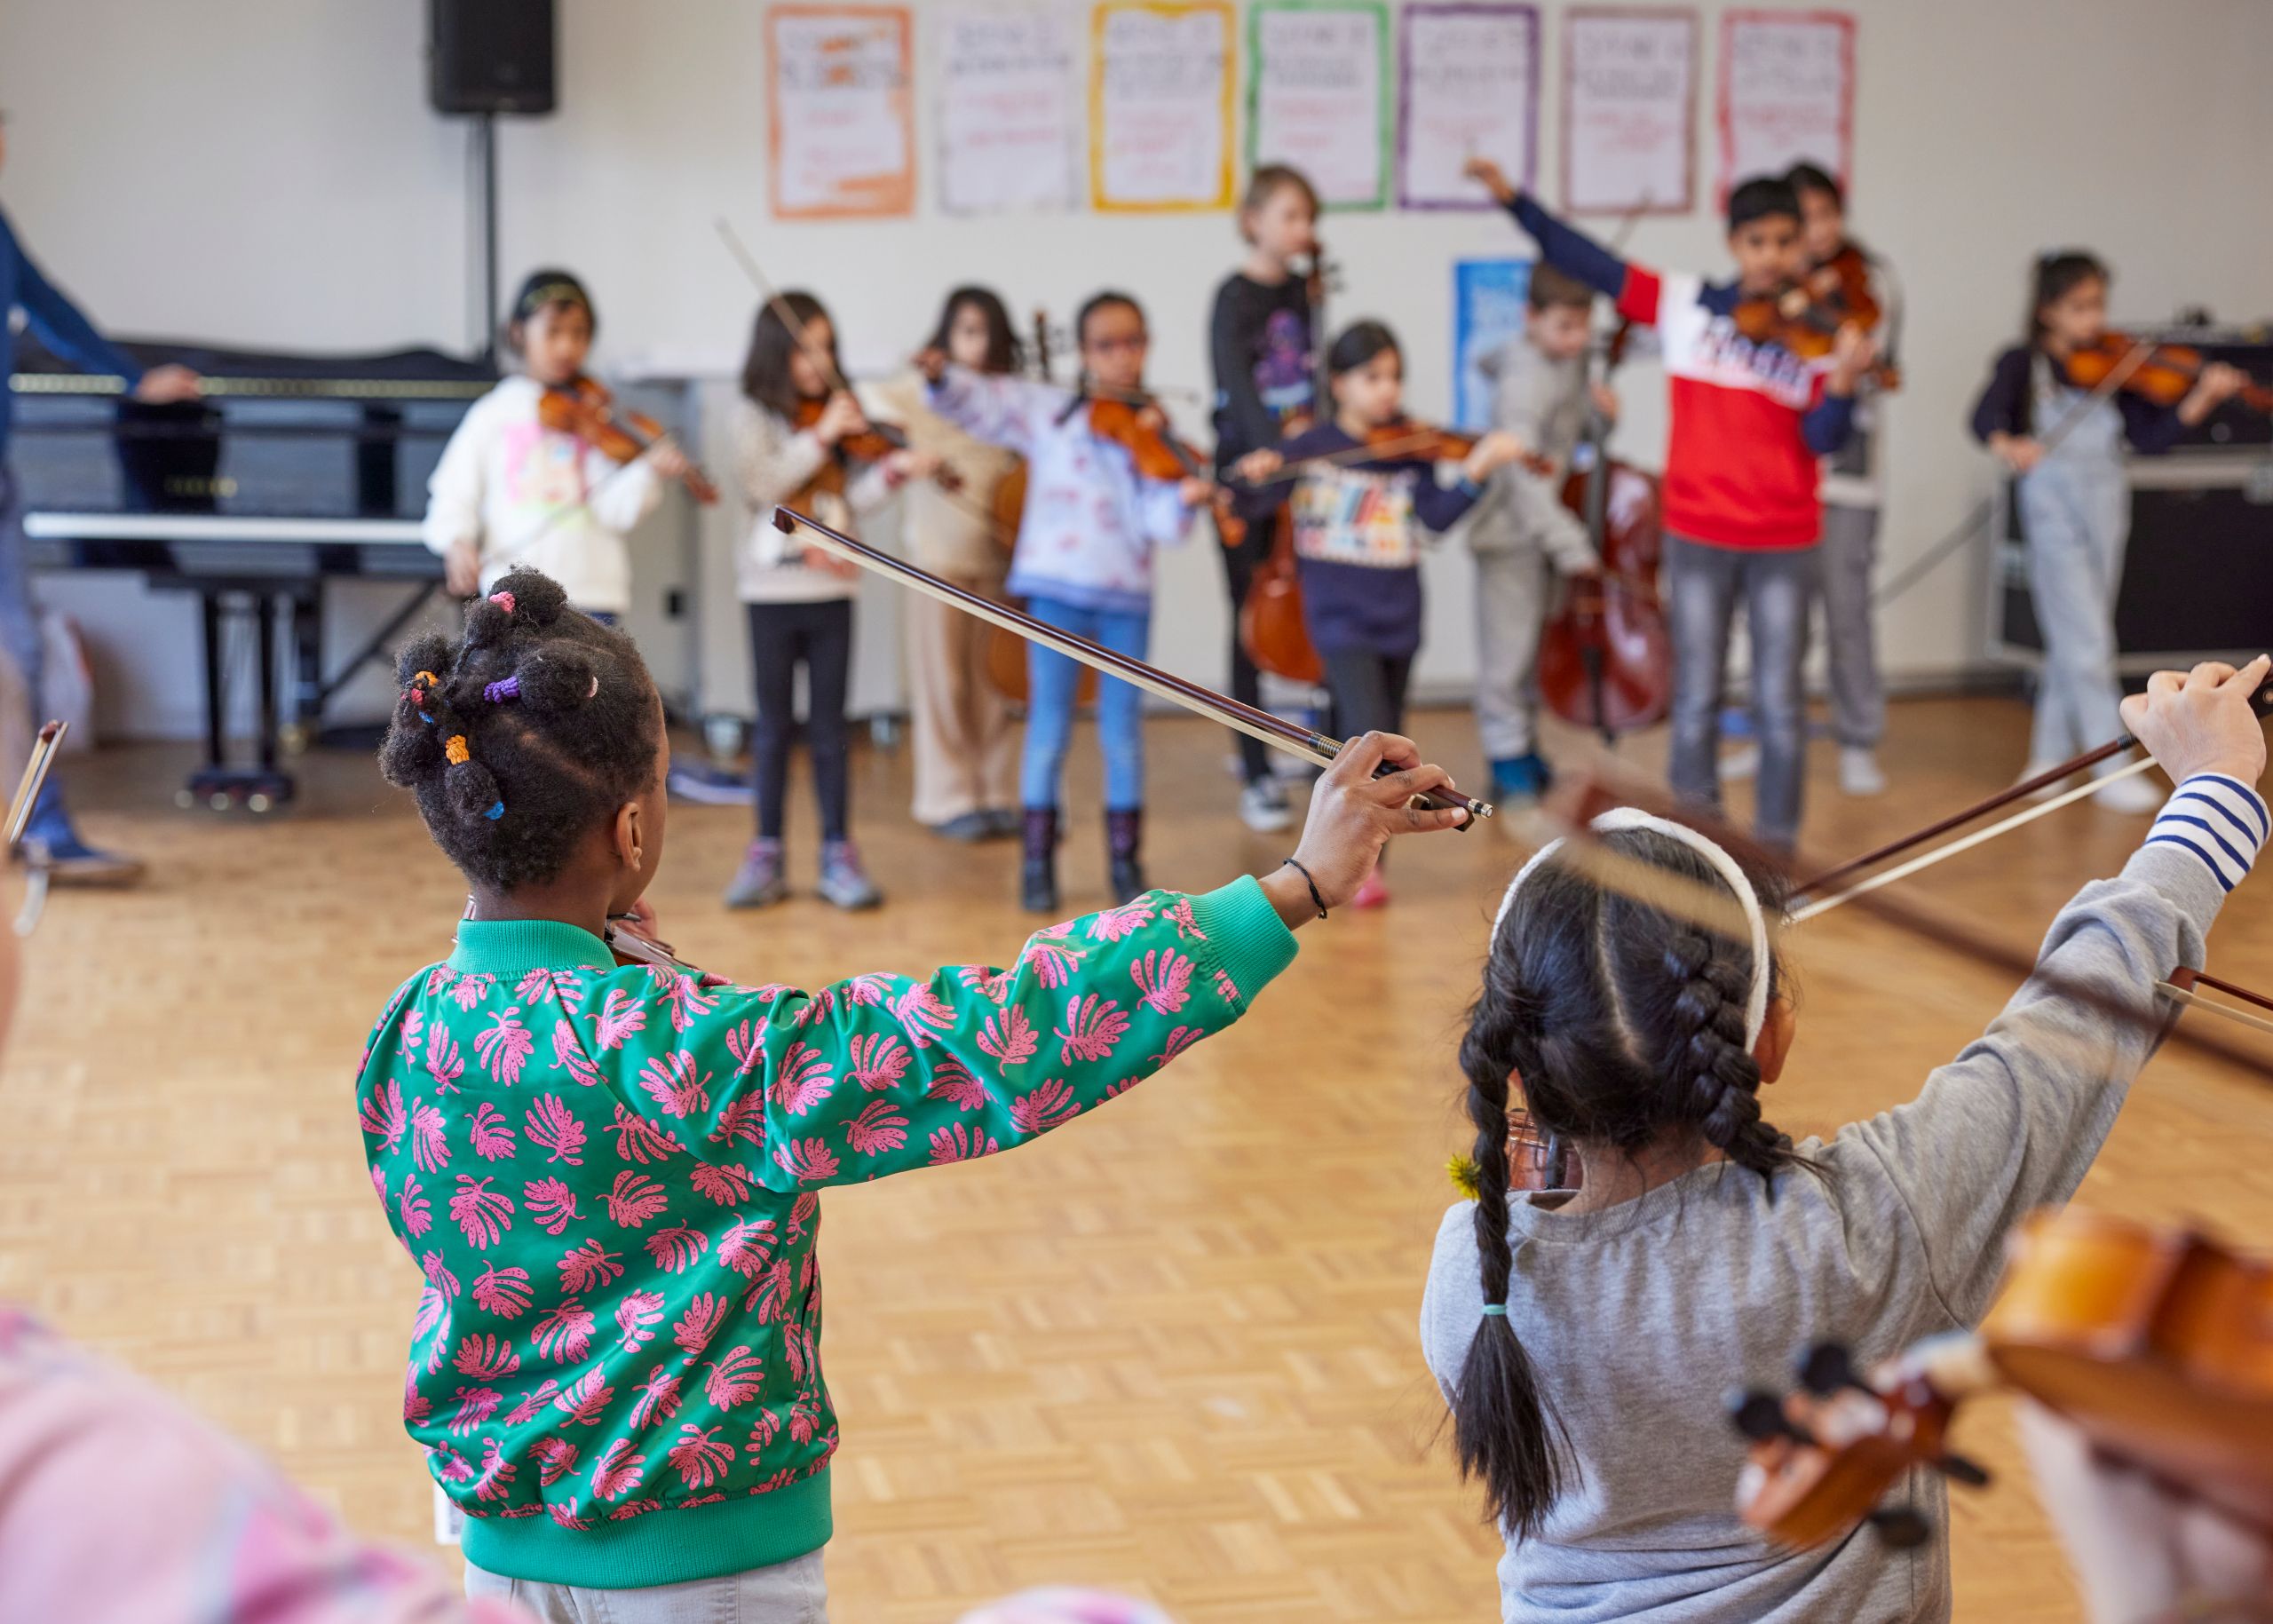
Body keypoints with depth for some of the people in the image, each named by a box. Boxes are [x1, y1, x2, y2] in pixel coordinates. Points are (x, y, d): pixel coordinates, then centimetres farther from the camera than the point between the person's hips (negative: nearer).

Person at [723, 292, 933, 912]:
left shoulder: (842, 417, 8)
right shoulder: (755, 416, 0)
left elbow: (852, 500, 3)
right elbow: (760, 482, -16)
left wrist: (893, 470, -14)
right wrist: (821, 438, -20)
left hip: (832, 588, 2)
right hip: (774, 587, -2)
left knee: (829, 727, 5)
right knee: (774, 726, 5)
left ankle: (838, 855, 9)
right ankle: (766, 856, 12)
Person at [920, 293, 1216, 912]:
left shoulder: (1155, 435, 5)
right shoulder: (1043, 410, 4)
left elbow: (1156, 520, -6)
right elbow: (977, 402, -1)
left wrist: (1184, 497, -27)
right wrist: (941, 377, -22)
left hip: (1127, 592, 1)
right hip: (1056, 586, -1)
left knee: (1123, 724, 6)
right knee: (1050, 720, 2)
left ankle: (1125, 860, 17)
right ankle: (1037, 861, 10)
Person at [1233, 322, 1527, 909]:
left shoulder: (1412, 450, 3)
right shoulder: (1311, 448, -2)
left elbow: (1436, 517, -8)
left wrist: (1475, 474, -23)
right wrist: (1256, 475, -25)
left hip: (1398, 617, 3)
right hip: (1340, 614, -3)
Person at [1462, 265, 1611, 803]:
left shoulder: (1569, 358, 1)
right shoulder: (1524, 384, -25)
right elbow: (1525, 474, -30)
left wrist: (1590, 397, 4)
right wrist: (1568, 544, -33)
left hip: (1545, 521, 8)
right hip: (1511, 532, -8)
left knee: (1535, 640, 17)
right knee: (1508, 646, -1)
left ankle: (1526, 743, 29)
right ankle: (1507, 757, 10)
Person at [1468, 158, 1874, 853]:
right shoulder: (1685, 305, 0)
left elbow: (1824, 439, -10)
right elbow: (1588, 262, 1)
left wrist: (1843, 379, -28)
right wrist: (1511, 196, -3)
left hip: (1784, 543, -1)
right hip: (1698, 534, 1)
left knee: (1779, 704, 3)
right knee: (1696, 701, 8)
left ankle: (1777, 845, 15)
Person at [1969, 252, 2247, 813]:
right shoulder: (2022, 364, -5)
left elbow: (2150, 436, -1)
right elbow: (1986, 414, -22)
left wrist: (2201, 399, -15)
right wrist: (2006, 443, -44)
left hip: (2106, 514, 5)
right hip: (2053, 517, -5)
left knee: (2074, 645, 13)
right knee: (2090, 646, -8)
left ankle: (2050, 756, 25)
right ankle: (2114, 771, -5)